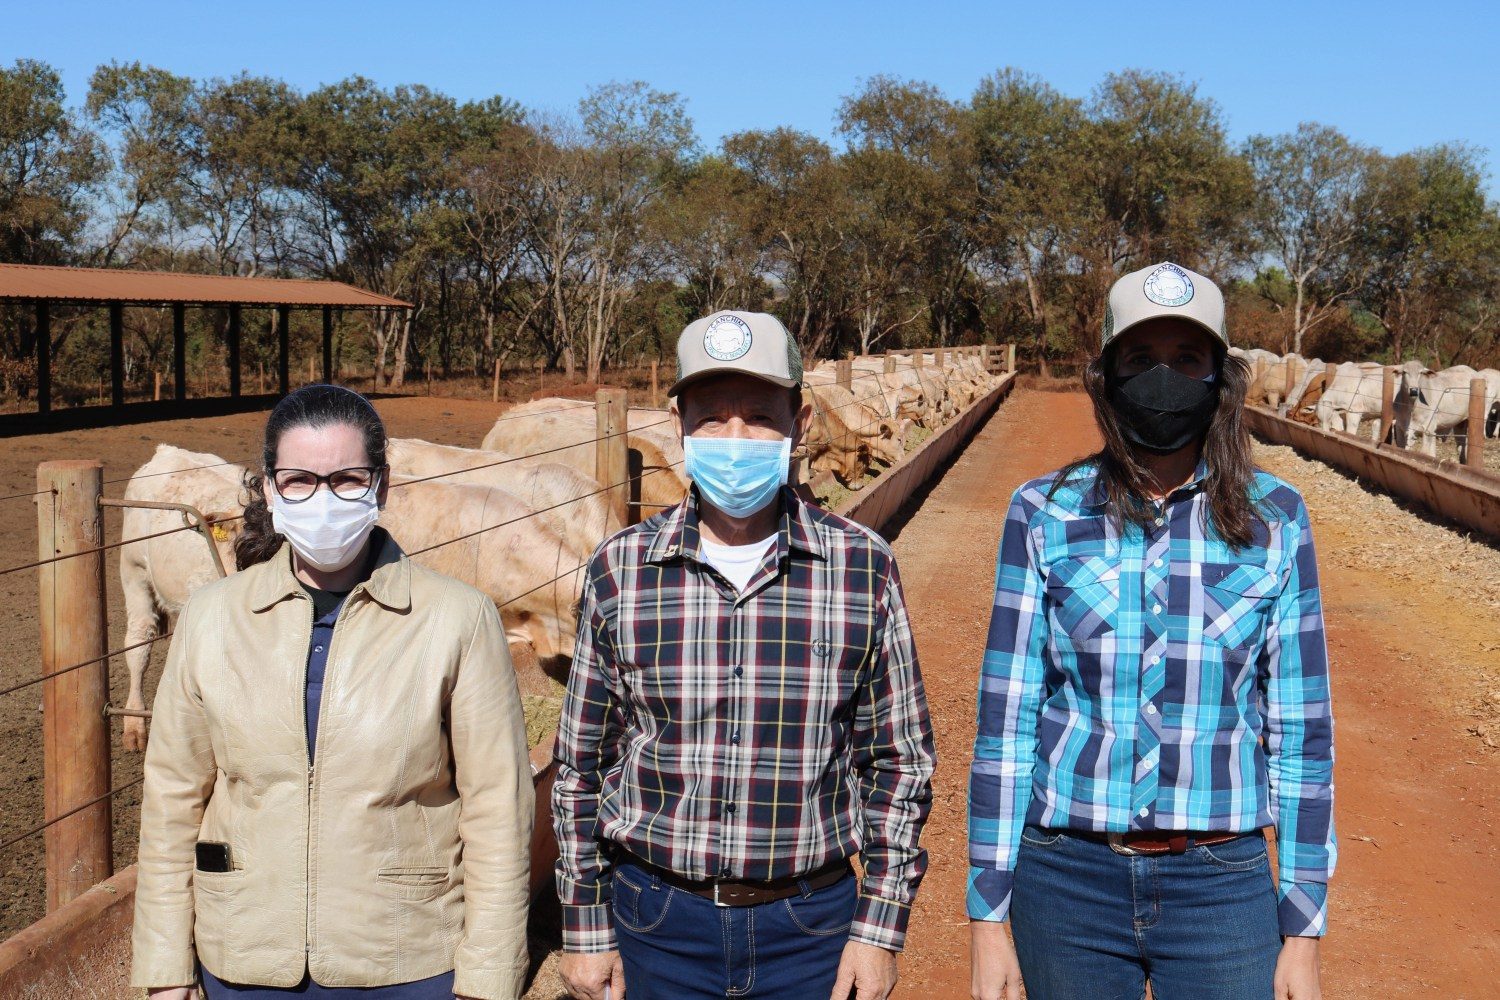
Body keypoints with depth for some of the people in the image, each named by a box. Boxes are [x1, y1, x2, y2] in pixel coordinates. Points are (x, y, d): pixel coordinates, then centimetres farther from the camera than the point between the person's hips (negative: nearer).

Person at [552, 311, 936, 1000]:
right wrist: (585, 929, 4)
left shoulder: (864, 568, -6)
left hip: (812, 925, 0)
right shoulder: (620, 570, -4)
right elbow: (582, 764, 3)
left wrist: (880, 929, -2)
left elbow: (899, 761, 1)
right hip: (654, 922, 1)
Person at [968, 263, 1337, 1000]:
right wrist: (986, 915, -3)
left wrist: (1303, 931, 0)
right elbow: (1005, 718, -2)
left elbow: (1300, 726, 1)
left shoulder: (1273, 519, -1)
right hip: (1067, 876, 0)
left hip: (1222, 883, 0)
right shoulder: (1044, 516, -3)